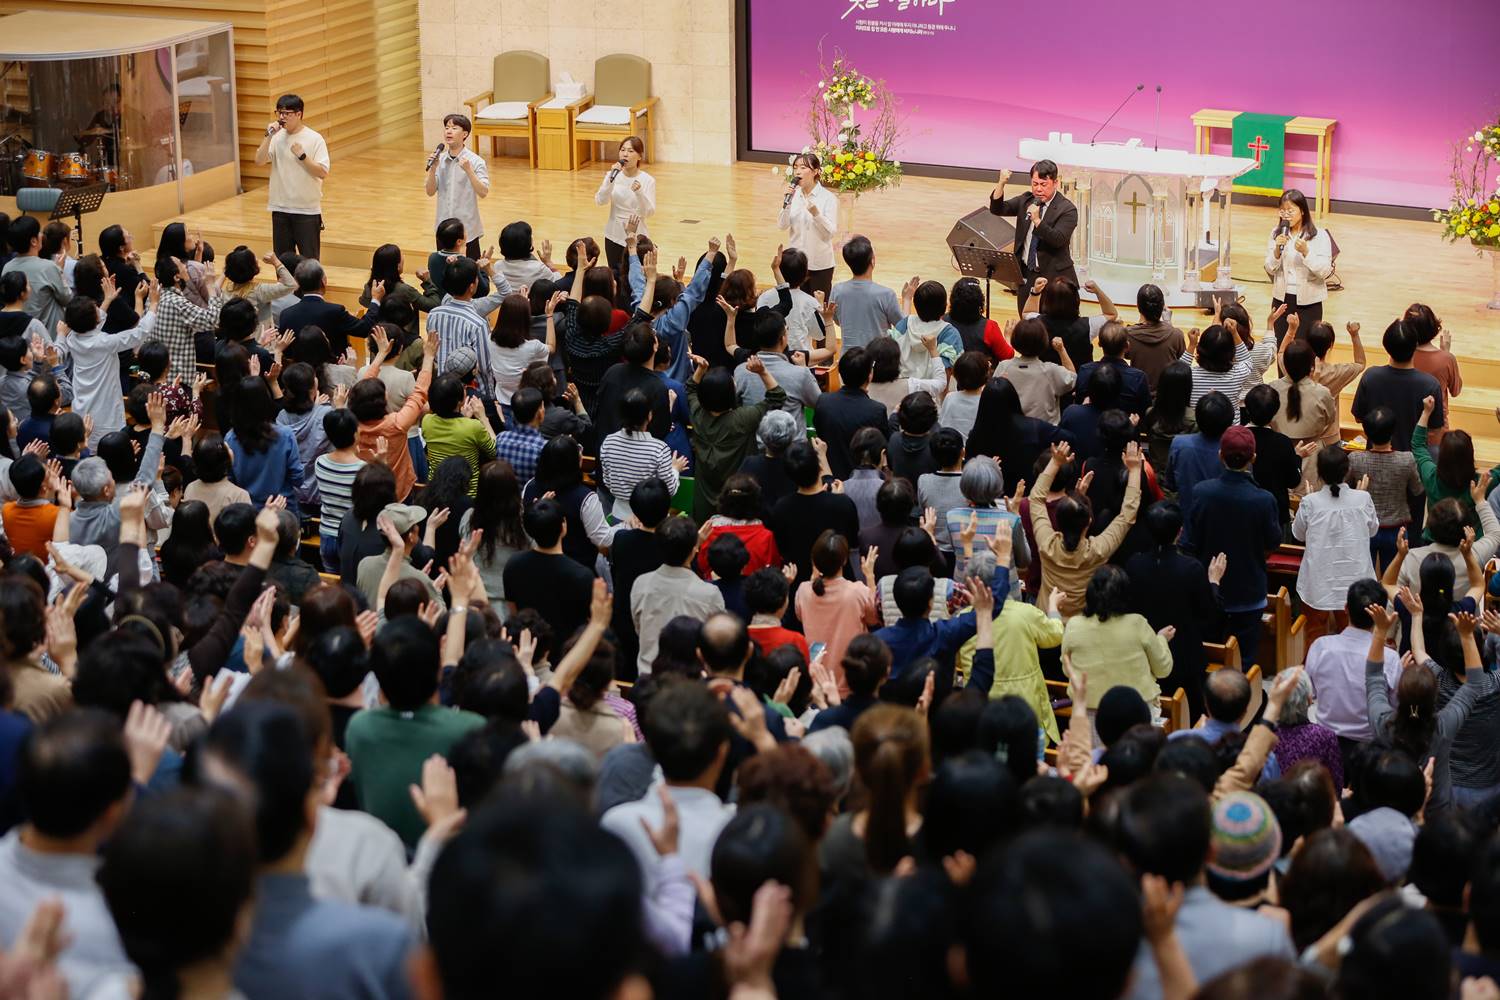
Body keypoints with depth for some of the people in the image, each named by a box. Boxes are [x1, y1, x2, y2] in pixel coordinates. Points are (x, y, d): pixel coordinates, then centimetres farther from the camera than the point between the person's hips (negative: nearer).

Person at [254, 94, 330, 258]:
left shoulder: (314, 139, -8)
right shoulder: (277, 137, 3)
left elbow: (323, 172, -14)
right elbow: (259, 160, -9)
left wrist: (302, 155, -22)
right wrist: (269, 135, -16)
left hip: (307, 209, -4)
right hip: (280, 209, 4)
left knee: (309, 261, 1)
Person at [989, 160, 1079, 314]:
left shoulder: (1067, 209, -9)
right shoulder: (1026, 200, 8)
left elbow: (1058, 240, -21)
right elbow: (997, 209, 0)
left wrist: (1037, 220, -32)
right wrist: (1001, 184, -15)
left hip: (1053, 278, -5)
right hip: (1025, 275, 5)